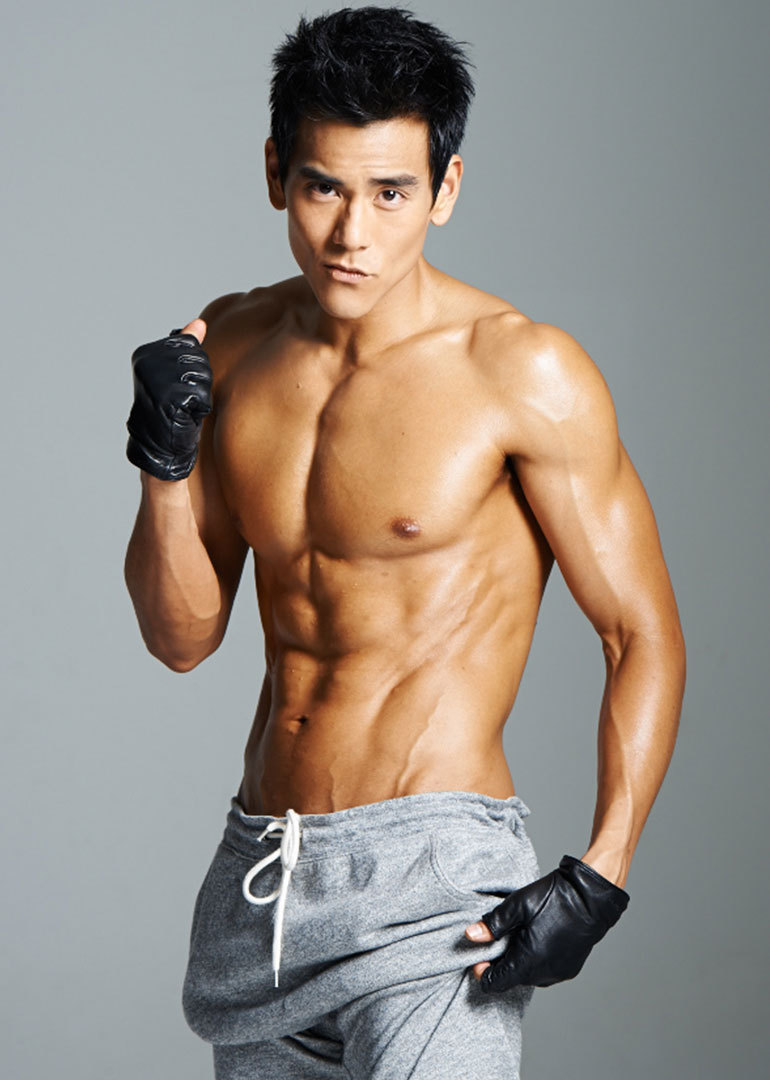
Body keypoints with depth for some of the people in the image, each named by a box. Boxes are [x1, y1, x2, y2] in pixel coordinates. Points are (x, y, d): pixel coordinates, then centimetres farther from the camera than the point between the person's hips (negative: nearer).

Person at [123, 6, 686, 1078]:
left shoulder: (524, 371, -10)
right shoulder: (231, 346, 7)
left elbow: (644, 636, -6)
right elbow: (183, 635, 10)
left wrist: (599, 877, -17)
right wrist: (164, 461, -8)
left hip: (432, 879, -6)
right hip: (257, 872, 6)